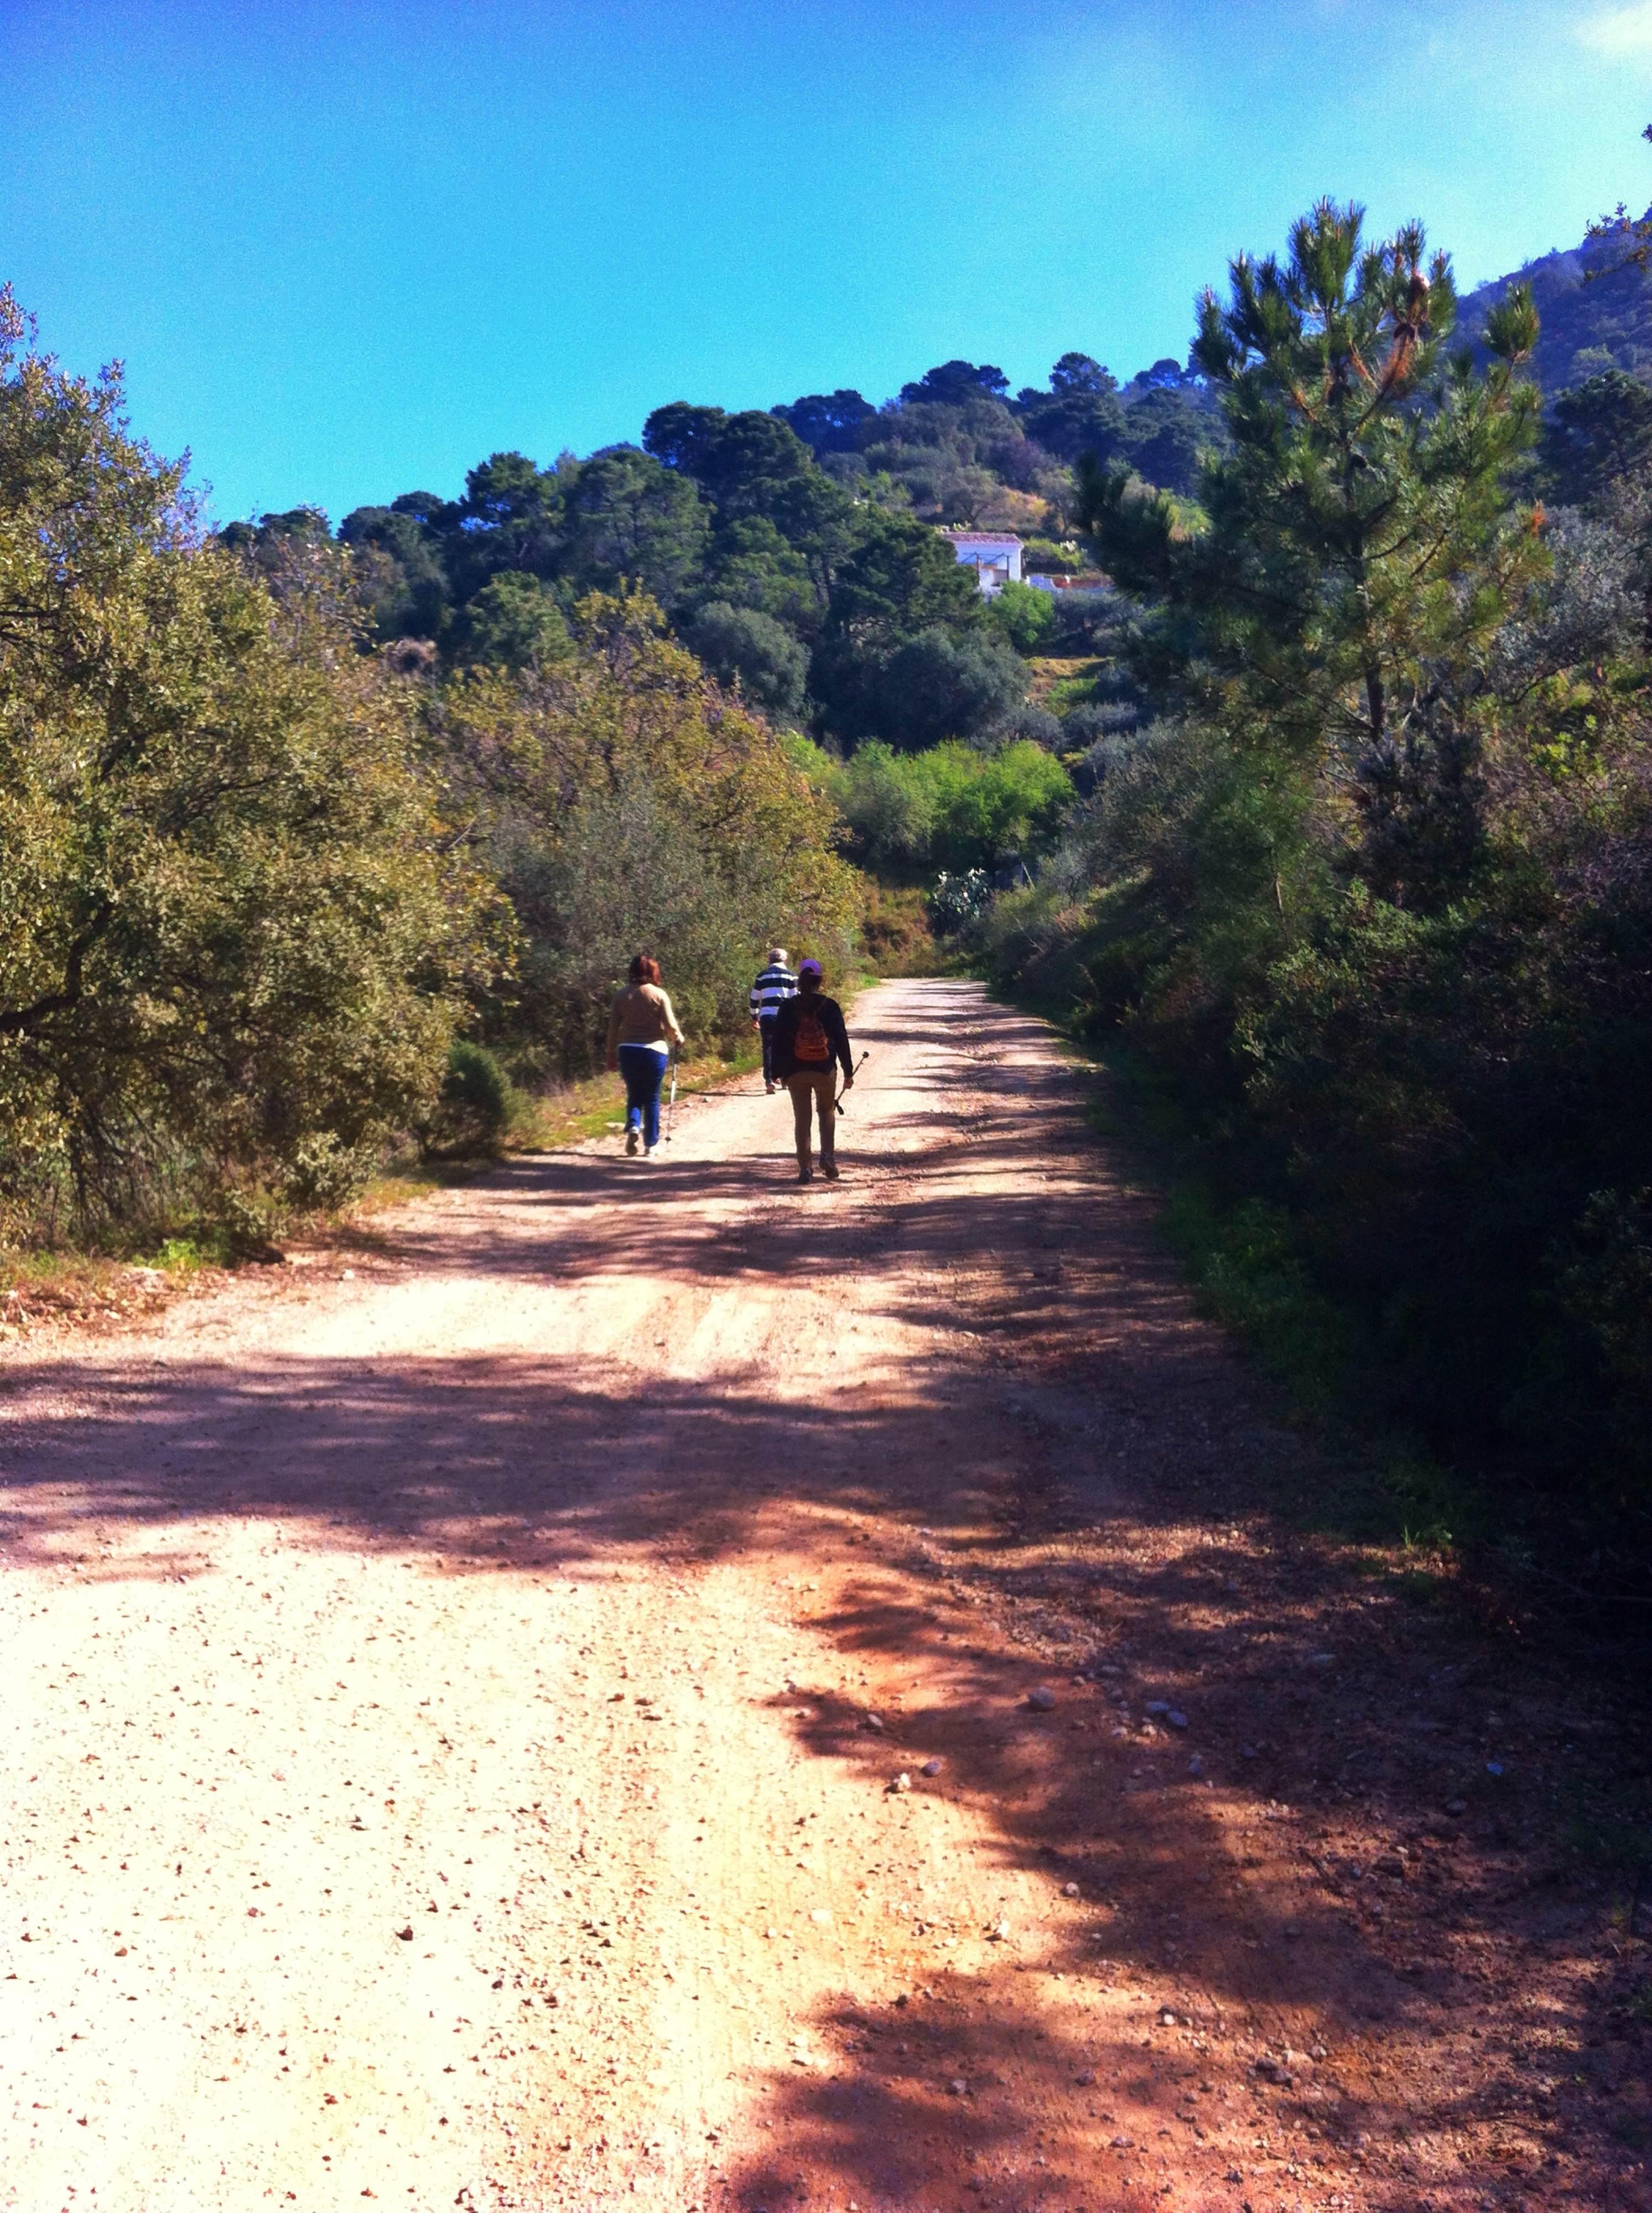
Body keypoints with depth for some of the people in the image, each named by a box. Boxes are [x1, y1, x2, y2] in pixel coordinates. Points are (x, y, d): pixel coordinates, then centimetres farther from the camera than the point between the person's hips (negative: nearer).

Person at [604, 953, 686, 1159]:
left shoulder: (621, 995, 2)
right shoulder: (659, 995, -6)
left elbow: (613, 1028, 4)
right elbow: (670, 1026, -7)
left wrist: (611, 1054, 12)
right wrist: (679, 1038, 13)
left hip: (627, 1050, 2)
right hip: (654, 1050, -2)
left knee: (634, 1095, 16)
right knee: (652, 1099, 8)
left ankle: (633, 1127, -11)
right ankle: (650, 1146, 11)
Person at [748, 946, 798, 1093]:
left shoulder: (762, 977, 10)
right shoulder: (790, 976, 5)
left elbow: (755, 998, 11)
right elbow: (796, 998, 3)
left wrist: (754, 1016, 21)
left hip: (767, 1016, 1)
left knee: (768, 1047, 3)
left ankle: (769, 1079, -8)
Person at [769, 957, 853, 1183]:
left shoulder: (787, 1008, -2)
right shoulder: (830, 1007, -4)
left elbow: (779, 1042, -1)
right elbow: (842, 1040, -2)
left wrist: (779, 1073, 7)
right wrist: (848, 1071, 5)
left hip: (796, 1073, 0)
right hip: (825, 1071, 0)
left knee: (802, 1119, 7)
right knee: (827, 1111, 19)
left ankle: (805, 1169, 5)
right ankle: (828, 1154, 0)